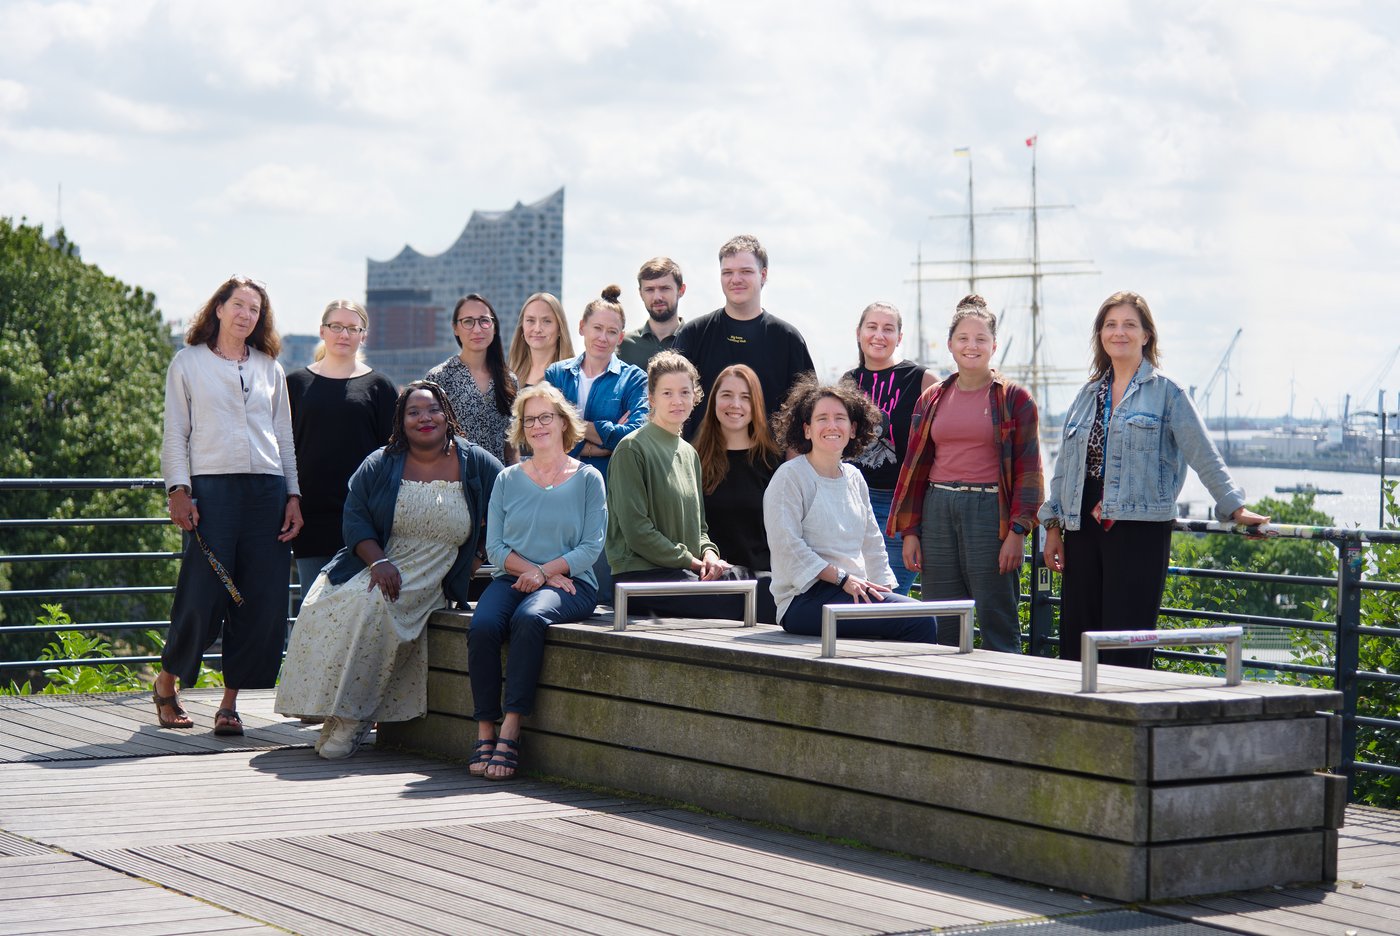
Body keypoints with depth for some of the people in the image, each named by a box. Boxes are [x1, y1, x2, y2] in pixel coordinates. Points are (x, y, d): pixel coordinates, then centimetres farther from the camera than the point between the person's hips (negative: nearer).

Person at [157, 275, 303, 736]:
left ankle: (229, 702, 5)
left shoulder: (269, 369, 18)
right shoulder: (188, 362, 9)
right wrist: (178, 489, -7)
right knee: (203, 596, -9)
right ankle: (166, 683, 15)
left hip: (266, 490, 4)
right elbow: (175, 434, 5)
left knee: (263, 602, -4)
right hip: (211, 487, -3)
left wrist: (293, 495, 8)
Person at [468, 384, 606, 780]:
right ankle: (485, 734, -26)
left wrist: (544, 572, -13)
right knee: (482, 626, -30)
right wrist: (528, 568, -10)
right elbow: (494, 546, 8)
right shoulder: (508, 479, 15)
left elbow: (591, 546, -1)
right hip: (512, 578, 3)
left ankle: (510, 732, -35)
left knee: (528, 619, -36)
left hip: (569, 583, -3)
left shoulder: (587, 479, 7)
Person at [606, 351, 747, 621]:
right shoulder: (632, 449, -4)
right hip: (640, 574, -7)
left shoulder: (689, 453, 20)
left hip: (685, 571, 7)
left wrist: (708, 553, 2)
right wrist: (690, 561, -10)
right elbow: (636, 529, -11)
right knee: (736, 604, -30)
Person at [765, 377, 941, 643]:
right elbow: (787, 546, -12)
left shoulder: (854, 478, 19)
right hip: (806, 599, -7)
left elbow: (872, 543, 23)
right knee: (920, 620, -24)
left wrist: (883, 589, 6)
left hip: (855, 591, 7)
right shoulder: (790, 477, -3)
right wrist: (843, 579, -17)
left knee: (923, 618, -20)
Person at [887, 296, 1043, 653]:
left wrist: (1017, 530, -10)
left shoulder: (1014, 398, 2)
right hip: (938, 512, 4)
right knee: (941, 628, 5)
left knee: (997, 625, -3)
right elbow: (915, 466, 16)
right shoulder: (932, 399, 14)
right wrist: (909, 531, 9)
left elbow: (1028, 469, -2)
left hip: (990, 511, -4)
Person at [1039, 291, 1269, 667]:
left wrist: (1234, 507, -6)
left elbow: (1203, 454, -1)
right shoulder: (1088, 394, 17)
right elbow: (1065, 464, 19)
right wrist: (1053, 525, 14)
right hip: (1083, 527, 5)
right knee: (1074, 641, 3)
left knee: (1127, 647, -6)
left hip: (1140, 527, -5)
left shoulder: (1165, 392, 1)